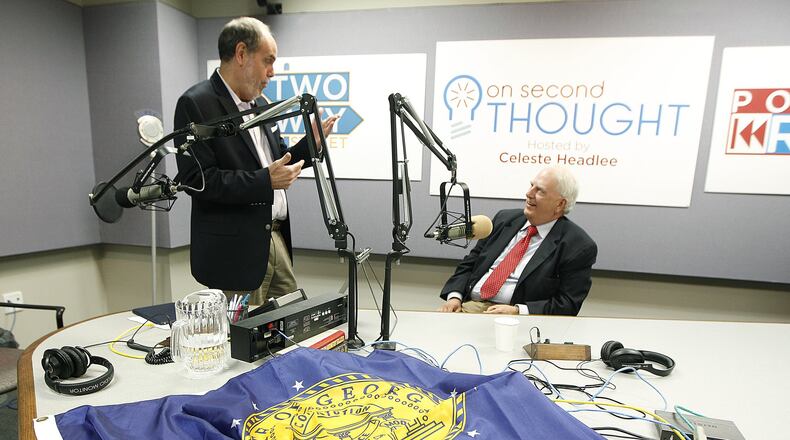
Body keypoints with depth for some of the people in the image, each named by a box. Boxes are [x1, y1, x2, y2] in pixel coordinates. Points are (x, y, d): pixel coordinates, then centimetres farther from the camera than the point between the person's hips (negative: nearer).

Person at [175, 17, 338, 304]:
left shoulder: (259, 104, 13)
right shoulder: (196, 104, -11)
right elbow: (197, 179, -18)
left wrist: (310, 144, 4)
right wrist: (265, 181, -24)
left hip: (276, 237, 8)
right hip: (234, 250, -7)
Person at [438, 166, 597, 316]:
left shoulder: (579, 247, -2)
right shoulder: (505, 218, 13)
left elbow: (568, 304, -6)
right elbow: (469, 264, 14)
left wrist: (518, 311, -18)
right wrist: (454, 296, -2)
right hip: (467, 306, 4)